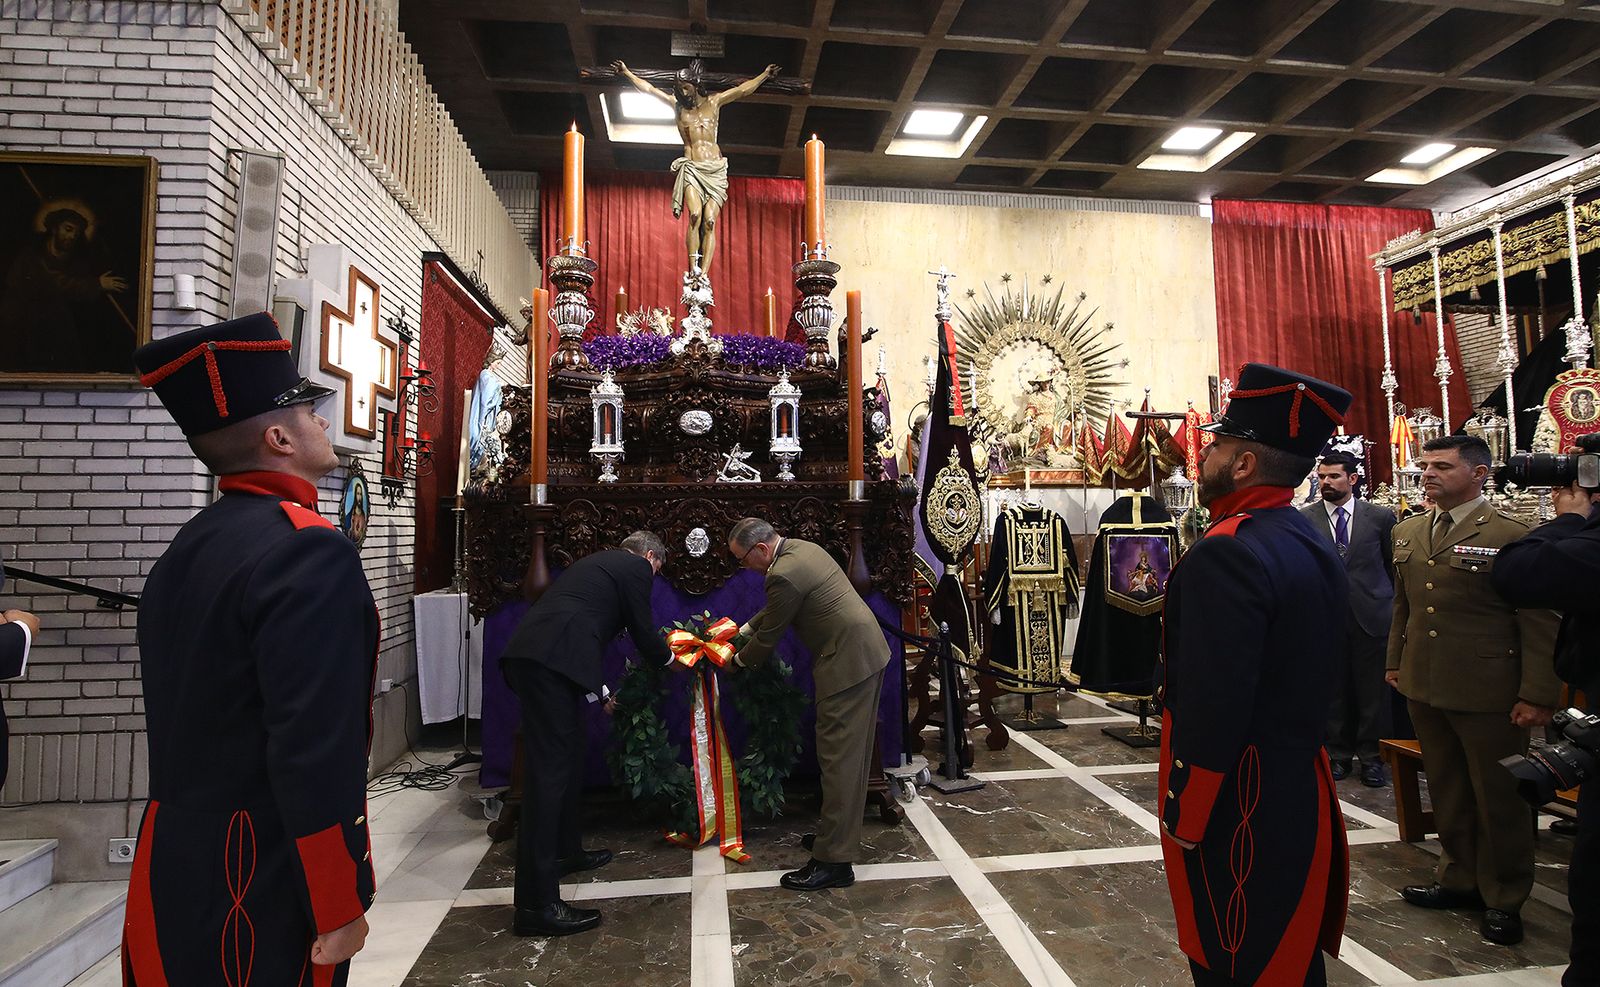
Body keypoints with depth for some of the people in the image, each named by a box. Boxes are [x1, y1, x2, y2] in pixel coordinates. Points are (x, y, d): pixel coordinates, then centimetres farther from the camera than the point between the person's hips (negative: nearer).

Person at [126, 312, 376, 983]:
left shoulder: (186, 548, 6)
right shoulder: (308, 549, -23)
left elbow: (185, 717, 14)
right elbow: (317, 751, -26)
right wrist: (339, 908, -17)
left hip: (172, 863, 8)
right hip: (261, 884, -8)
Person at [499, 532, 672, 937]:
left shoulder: (597, 563, 31)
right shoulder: (636, 568, 5)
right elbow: (644, 634, 4)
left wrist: (599, 691, 39)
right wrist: (668, 658, 27)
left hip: (529, 653, 10)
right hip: (551, 660, -10)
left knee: (569, 752, 22)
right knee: (550, 767, -9)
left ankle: (567, 851, 36)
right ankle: (536, 904, -6)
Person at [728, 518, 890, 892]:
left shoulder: (783, 574, -21)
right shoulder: (801, 548, 10)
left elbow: (768, 639, -9)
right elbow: (775, 610, 24)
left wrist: (738, 660, 8)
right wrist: (742, 629, 21)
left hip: (848, 661, -11)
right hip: (867, 651, 11)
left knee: (838, 758, -4)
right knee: (852, 753, 19)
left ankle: (834, 861, 3)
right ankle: (839, 831, 33)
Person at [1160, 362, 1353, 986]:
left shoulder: (1226, 554, -24)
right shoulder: (1312, 544, 5)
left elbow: (1211, 710, -25)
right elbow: (1303, 677, 13)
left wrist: (1184, 820, -15)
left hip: (1236, 806, -9)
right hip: (1302, 789, 9)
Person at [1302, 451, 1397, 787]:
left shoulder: (1380, 516, 3)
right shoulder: (1304, 520, 0)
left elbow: (1395, 567, 9)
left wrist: (1396, 608, 8)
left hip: (1372, 616, 0)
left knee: (1373, 692, 8)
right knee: (1333, 690, 9)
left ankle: (1371, 756, 22)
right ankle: (1338, 753, 23)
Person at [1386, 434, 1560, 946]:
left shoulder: (1513, 536, -12)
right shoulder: (1408, 532, 8)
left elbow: (1540, 622, -11)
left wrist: (1538, 694, -13)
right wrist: (1396, 662, 16)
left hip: (1488, 691, -6)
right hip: (1424, 687, 6)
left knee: (1499, 797, 9)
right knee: (1446, 790, 17)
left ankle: (1504, 899, 26)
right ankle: (1460, 879, 33)